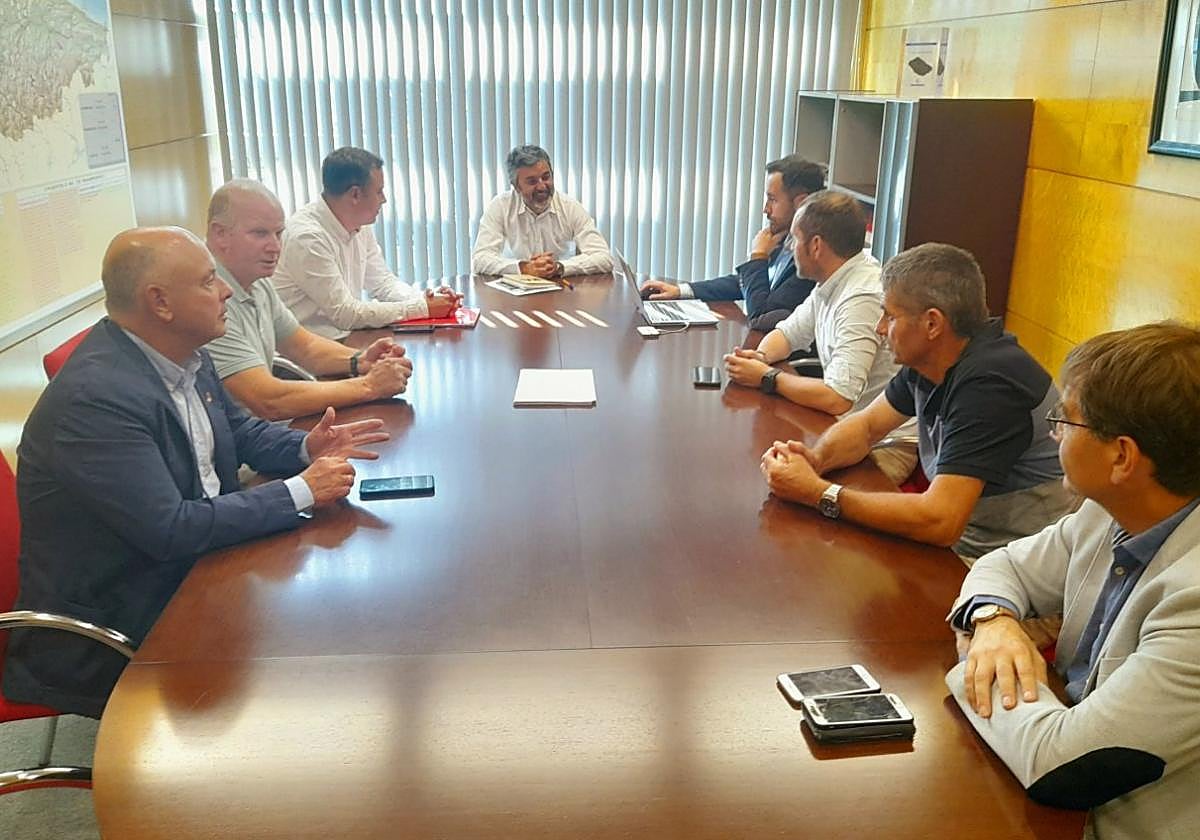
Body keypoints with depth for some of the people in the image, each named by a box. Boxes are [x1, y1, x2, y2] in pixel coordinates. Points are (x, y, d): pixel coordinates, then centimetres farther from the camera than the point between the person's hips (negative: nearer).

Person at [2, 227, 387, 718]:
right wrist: (301, 492, -23)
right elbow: (170, 530, -29)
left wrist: (306, 448, -5)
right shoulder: (94, 398, -27)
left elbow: (239, 430, 15)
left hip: (192, 564, 8)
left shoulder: (183, 354, -1)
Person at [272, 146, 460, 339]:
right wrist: (422, 308, -19)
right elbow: (346, 314, -20)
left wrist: (425, 300, -6)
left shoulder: (361, 228, 5)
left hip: (342, 339, 7)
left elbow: (383, 282, 13)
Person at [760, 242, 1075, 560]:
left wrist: (818, 493, -26)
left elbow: (939, 521, -32)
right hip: (961, 540, 7)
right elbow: (866, 425, 12)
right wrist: (813, 460, -11)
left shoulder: (987, 385, -27)